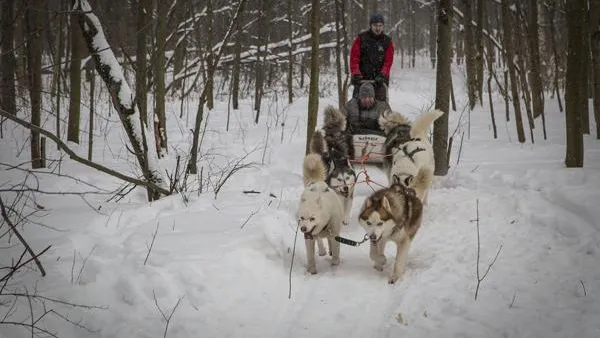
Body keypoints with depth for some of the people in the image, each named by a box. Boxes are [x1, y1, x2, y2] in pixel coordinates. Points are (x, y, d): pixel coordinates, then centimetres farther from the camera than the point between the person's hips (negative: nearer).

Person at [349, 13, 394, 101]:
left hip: (380, 79, 1)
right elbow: (354, 58, -3)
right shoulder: (361, 38, 2)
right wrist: (356, 74, -15)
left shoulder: (387, 41, 6)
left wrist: (382, 75, -17)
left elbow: (388, 61, -1)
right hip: (361, 79, -1)